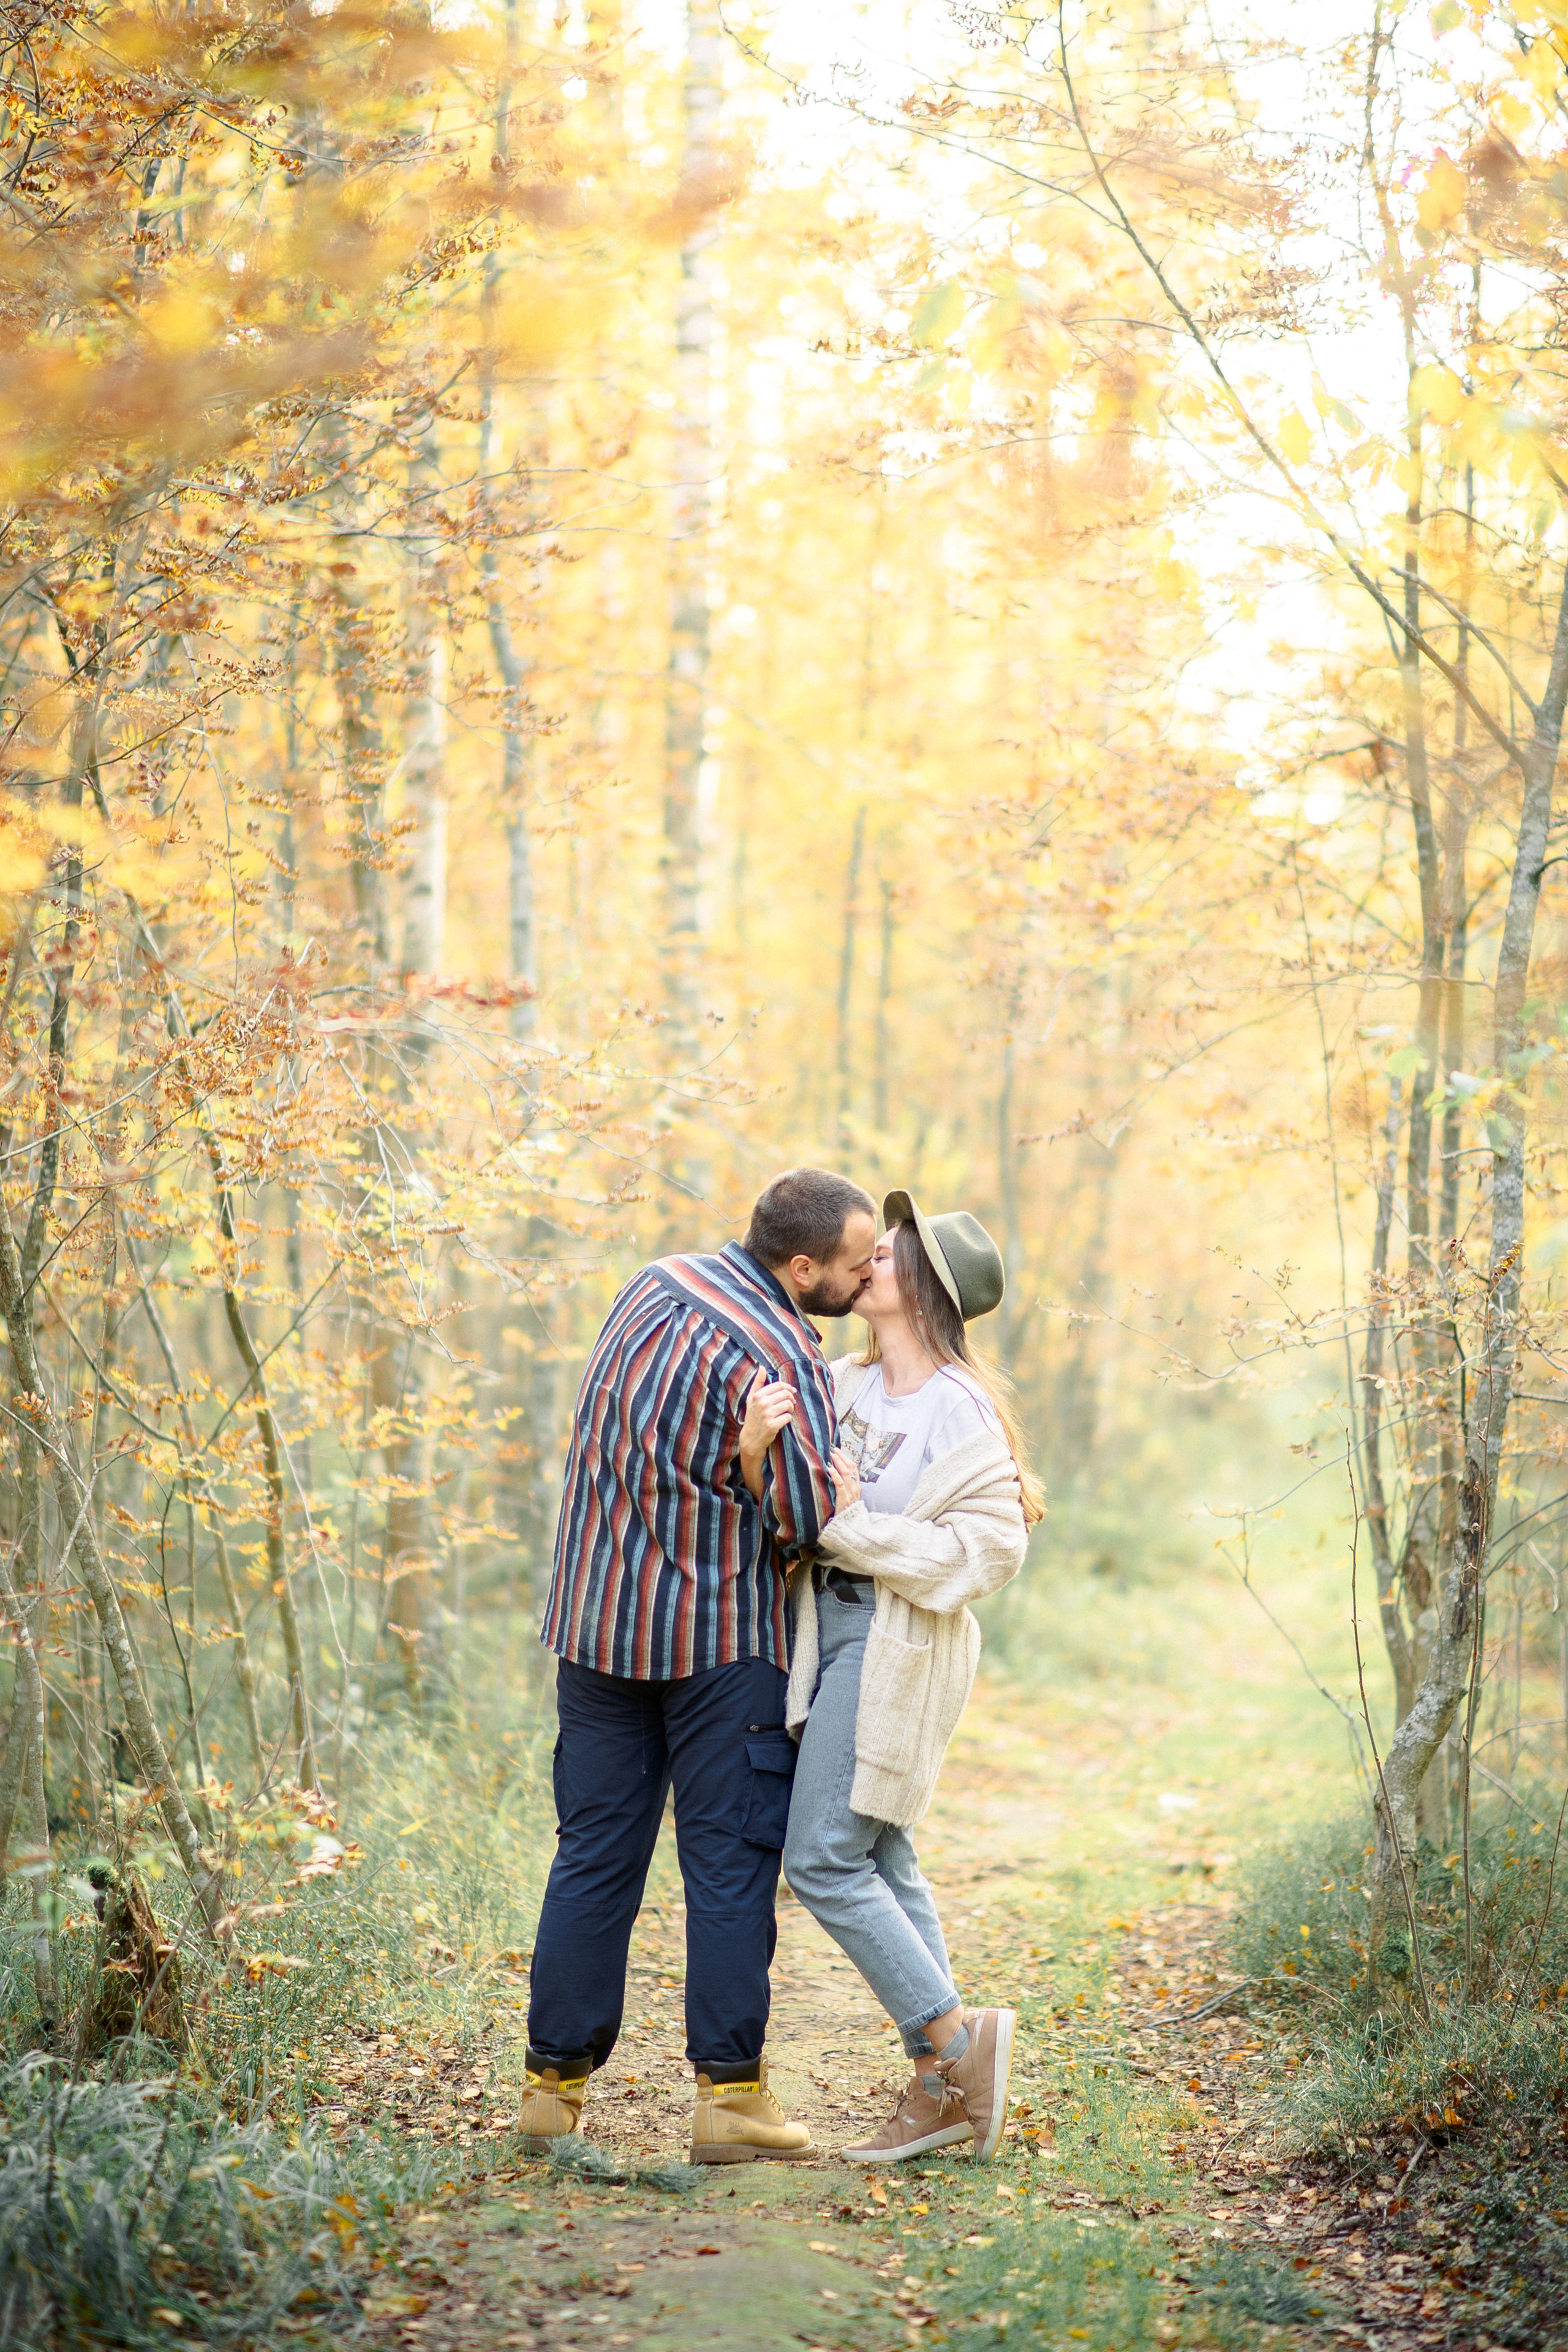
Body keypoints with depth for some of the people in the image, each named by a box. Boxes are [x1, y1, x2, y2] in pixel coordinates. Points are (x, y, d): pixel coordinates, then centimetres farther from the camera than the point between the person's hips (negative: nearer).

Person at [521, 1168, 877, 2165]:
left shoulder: (657, 1284, 6)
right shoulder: (779, 1364, -18)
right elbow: (807, 1523, -18)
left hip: (599, 1621, 7)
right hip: (720, 1638, -7)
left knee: (595, 1850, 11)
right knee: (730, 1860, 2)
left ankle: (555, 2081, 15)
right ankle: (731, 2094, 5)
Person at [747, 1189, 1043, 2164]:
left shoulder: (957, 1409, -13)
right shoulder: (846, 1384, 8)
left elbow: (991, 1545, -18)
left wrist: (858, 1526, -20)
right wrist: (756, 1445, -21)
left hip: (894, 1647, -8)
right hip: (833, 1633, 8)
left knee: (824, 1859, -10)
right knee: (882, 1862, 11)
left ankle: (956, 2036, 2)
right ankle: (941, 2086, 17)